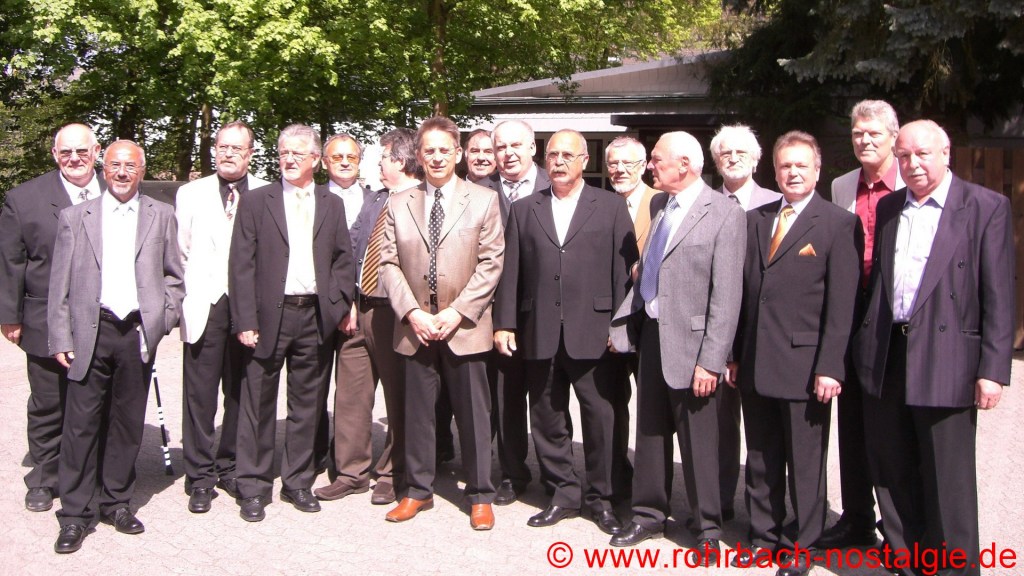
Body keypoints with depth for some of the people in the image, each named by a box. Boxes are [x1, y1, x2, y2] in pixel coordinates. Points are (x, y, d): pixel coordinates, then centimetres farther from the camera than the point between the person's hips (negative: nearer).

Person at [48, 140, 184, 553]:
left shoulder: (161, 216, 9)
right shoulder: (75, 217, 6)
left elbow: (173, 275, 13)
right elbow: (60, 284, 4)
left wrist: (166, 317, -1)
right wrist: (61, 339, -2)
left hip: (138, 334, 1)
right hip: (91, 333, -1)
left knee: (128, 423, 9)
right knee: (82, 423, 0)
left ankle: (117, 503, 23)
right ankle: (75, 514, 10)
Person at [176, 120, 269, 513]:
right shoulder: (191, 194, 10)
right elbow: (179, 251, 8)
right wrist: (185, 299, 1)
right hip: (205, 306, 0)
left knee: (242, 392, 7)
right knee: (200, 393, 2)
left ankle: (231, 467, 23)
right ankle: (200, 477, 13)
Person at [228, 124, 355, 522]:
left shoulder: (332, 205, 11)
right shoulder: (257, 202, 3)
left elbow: (344, 260, 10)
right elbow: (242, 264, -2)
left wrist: (337, 303, -6)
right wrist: (245, 321, -9)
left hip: (315, 317, 2)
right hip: (270, 315, -2)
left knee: (307, 405, 10)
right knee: (259, 405, 3)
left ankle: (298, 482, 22)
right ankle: (253, 488, 14)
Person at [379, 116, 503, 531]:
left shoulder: (483, 200, 2)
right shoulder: (399, 204, 9)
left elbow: (491, 263, -4)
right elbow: (389, 263, 4)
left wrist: (457, 312, -12)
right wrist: (411, 313, -9)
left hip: (464, 326, -2)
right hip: (414, 326, 2)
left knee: (473, 413, 4)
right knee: (417, 411, 9)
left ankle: (480, 496, 16)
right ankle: (419, 490, 23)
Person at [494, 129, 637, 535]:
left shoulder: (611, 207, 5)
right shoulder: (524, 210, 12)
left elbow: (625, 270, 0)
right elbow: (511, 271, 8)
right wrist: (505, 323, 2)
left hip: (593, 333, -2)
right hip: (540, 334, 3)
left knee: (601, 417, 2)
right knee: (547, 419, 9)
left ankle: (600, 496, 19)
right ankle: (563, 493, 24)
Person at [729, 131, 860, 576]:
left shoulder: (838, 223, -4)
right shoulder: (755, 220, 11)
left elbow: (841, 302, -10)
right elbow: (743, 289, 11)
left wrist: (830, 367, -15)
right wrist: (735, 353, 7)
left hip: (805, 365, -5)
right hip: (756, 364, 5)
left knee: (805, 463, 7)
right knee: (760, 459, 15)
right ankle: (763, 535, 29)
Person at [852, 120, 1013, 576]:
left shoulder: (986, 207, -2)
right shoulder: (888, 208, 13)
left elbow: (999, 296, -6)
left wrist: (993, 368, -11)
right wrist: (864, 343, 7)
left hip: (945, 360, -5)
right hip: (884, 359, 5)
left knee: (947, 482, 3)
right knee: (891, 475, 14)